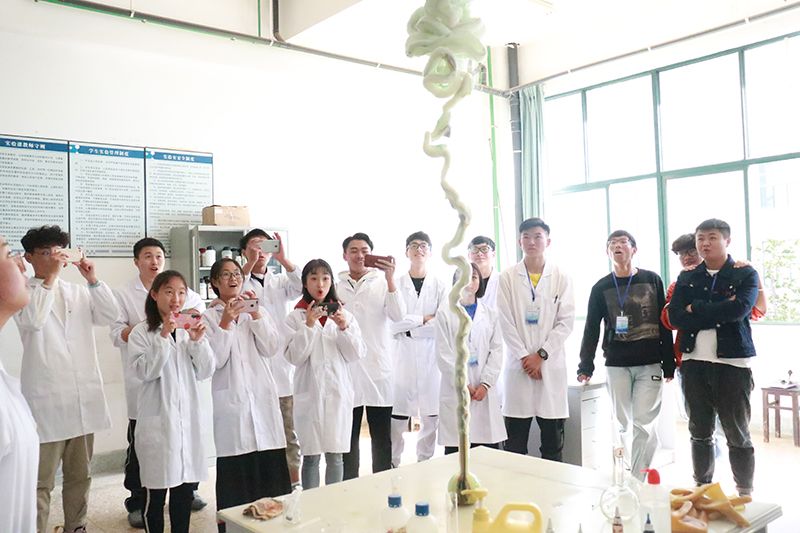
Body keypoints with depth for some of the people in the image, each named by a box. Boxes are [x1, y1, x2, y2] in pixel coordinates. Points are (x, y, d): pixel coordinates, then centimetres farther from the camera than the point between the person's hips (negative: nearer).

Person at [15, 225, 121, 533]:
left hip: (84, 401, 5)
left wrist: (93, 279, -5)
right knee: (41, 482, 0)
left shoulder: (78, 292, 13)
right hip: (46, 403, -5)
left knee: (79, 476, 17)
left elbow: (110, 316, 3)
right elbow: (32, 320, -21)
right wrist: (49, 277, -16)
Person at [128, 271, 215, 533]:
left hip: (188, 416, 4)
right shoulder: (142, 332, -2)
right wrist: (163, 336, -20)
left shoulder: (189, 329, 9)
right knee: (156, 490, 4)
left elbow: (205, 372, 3)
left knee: (187, 484, 10)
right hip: (158, 420, -4)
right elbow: (146, 371, -14)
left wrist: (198, 341, -11)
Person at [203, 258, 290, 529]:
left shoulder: (258, 311, 12)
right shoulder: (209, 317, 4)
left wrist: (255, 315, -9)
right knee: (235, 470, -1)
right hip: (231, 400, -2)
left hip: (263, 396, 3)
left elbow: (272, 349, -2)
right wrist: (226, 322, -14)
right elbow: (214, 360, -8)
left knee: (270, 464, 1)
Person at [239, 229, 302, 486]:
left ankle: (294, 484, 20)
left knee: (289, 433, 10)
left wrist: (283, 259, -18)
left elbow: (301, 288, -6)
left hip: (283, 368, 3)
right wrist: (250, 262, -23)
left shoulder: (280, 281, 14)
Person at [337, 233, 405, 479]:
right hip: (346, 369, 1)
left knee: (382, 437, 5)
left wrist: (390, 278, -18)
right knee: (348, 437, 7)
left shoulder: (382, 283, 6)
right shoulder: (336, 286, 9)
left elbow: (399, 316, -10)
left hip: (379, 369, -1)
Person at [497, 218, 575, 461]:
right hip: (518, 364, 0)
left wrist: (541, 354, -8)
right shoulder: (507, 277, 4)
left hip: (551, 364, 1)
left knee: (553, 443, 7)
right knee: (514, 444, 3)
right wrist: (524, 357, -8)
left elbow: (566, 322, 0)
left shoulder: (561, 277, 5)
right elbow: (505, 323, 0)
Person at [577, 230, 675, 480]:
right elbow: (591, 329, 8)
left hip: (649, 364, -1)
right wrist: (585, 366, 1)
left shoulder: (652, 280, 6)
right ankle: (634, 475, 19)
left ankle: (637, 481, 2)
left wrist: (669, 364, 3)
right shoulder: (601, 288, 7)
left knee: (643, 423, -6)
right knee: (622, 424, 6)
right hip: (616, 365, 1)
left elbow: (664, 324, 6)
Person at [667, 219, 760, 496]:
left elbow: (739, 309, -17)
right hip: (694, 363, 3)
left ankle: (745, 495, 18)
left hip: (732, 362, -3)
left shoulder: (745, 275, 2)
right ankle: (702, 491, 26)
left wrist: (696, 309, -8)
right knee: (699, 433, 12)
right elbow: (674, 317, -4)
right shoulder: (686, 278, 10)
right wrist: (719, 313, -11)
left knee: (738, 435, 5)